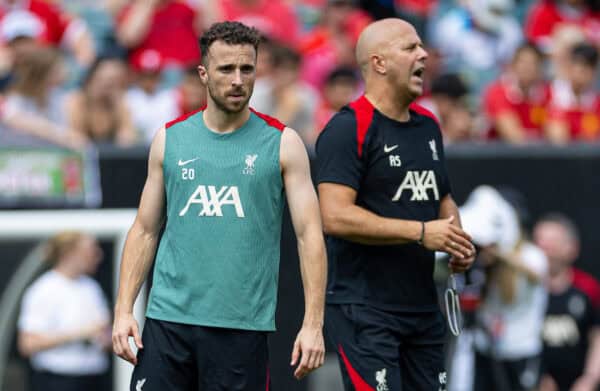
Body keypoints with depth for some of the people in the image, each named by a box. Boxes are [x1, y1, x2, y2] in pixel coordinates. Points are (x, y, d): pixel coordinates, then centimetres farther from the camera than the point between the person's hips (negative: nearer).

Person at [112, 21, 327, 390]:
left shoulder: (283, 144, 1)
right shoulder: (169, 139, 8)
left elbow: (310, 235, -2)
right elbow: (145, 231, 12)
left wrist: (313, 323, -11)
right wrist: (124, 309, 2)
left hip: (243, 327, -2)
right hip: (169, 318, 2)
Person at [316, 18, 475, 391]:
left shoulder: (428, 126, 16)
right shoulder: (348, 129, -11)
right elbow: (336, 216, -20)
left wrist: (456, 241, 7)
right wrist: (421, 232, -19)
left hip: (423, 307, 8)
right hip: (365, 310, -8)